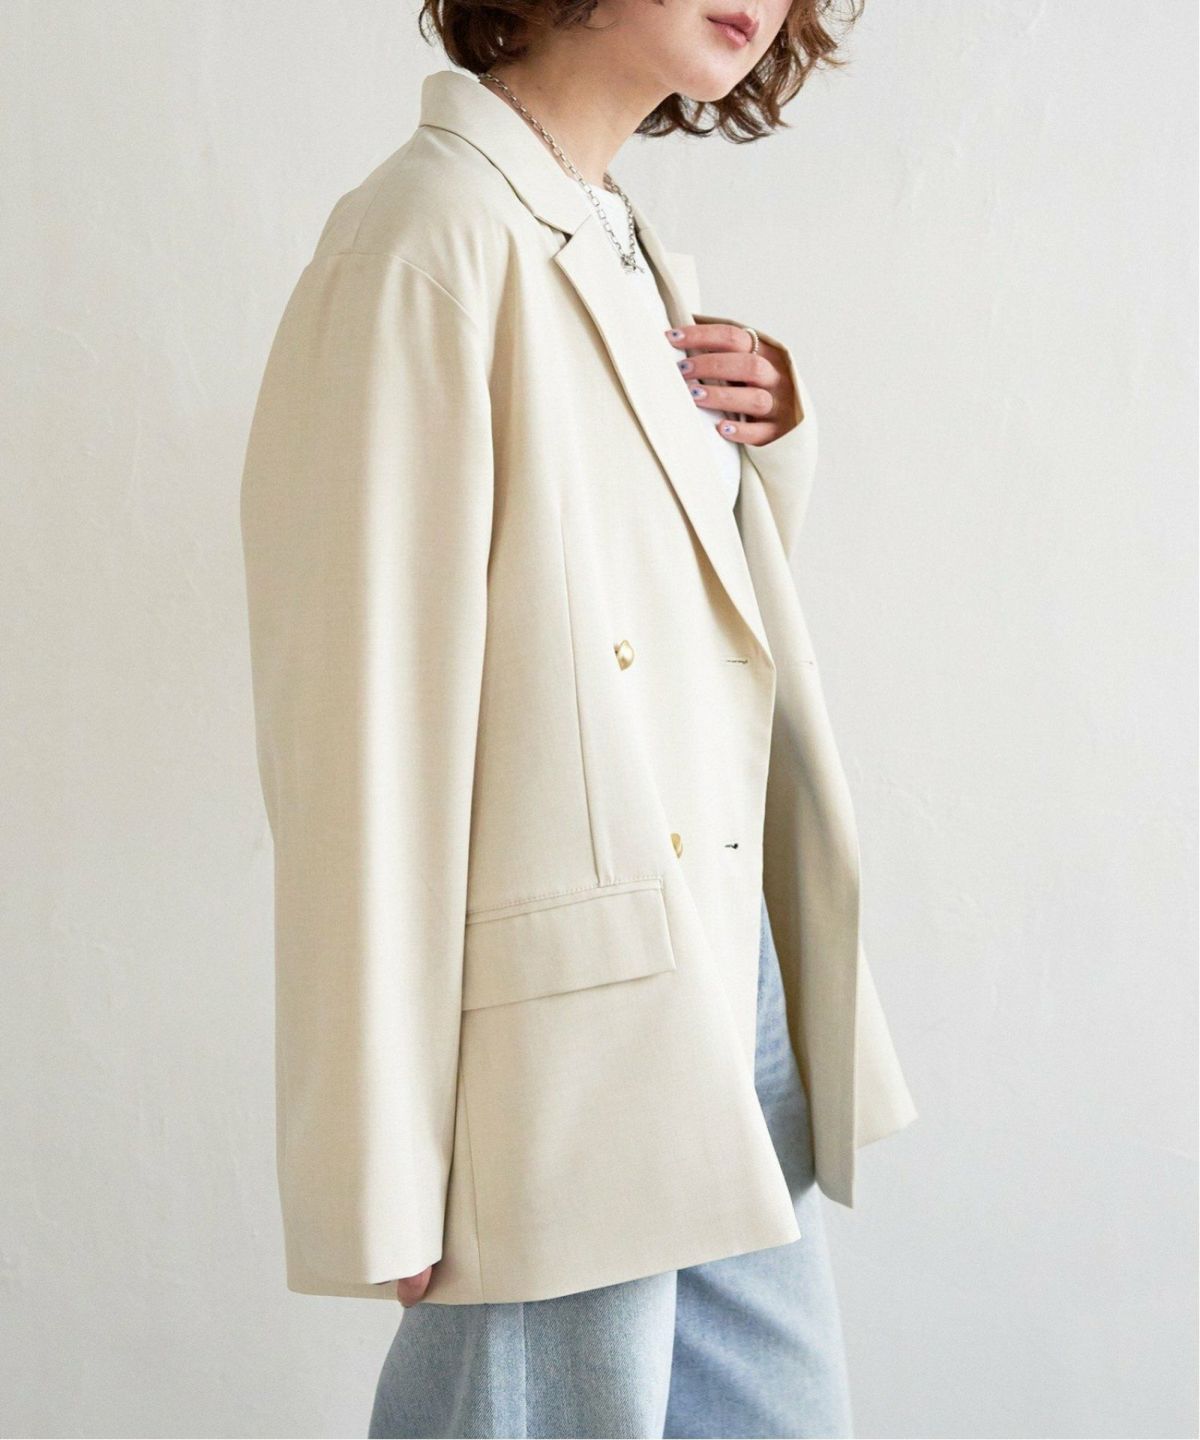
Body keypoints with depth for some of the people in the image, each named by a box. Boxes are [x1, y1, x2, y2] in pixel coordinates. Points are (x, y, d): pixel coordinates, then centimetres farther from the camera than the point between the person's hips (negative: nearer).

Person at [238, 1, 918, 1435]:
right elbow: (363, 721, -18)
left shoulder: (645, 255, 13)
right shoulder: (432, 234, -14)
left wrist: (771, 444, 3)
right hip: (565, 1036, -9)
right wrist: (386, 1176, -18)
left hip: (729, 979, 9)